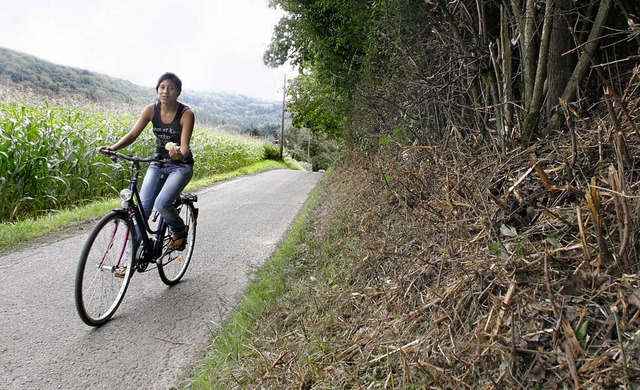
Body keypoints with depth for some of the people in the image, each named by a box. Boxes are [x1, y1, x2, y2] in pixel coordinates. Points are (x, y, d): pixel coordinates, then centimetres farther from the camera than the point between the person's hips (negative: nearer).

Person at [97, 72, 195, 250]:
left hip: (181, 166, -4)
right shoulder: (151, 110, -5)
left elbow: (185, 146, -24)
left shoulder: (186, 114, -16)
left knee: (161, 204, -24)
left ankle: (180, 231, 8)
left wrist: (180, 154, -48)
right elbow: (132, 135, -9)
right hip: (158, 164, 4)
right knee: (142, 207, -8)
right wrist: (112, 148, -26)